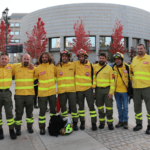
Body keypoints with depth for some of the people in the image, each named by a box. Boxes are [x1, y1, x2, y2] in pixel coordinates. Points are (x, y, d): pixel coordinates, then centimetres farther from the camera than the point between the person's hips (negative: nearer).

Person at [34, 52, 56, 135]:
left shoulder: (52, 66, 2)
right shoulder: (38, 68, -6)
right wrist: (37, 85, 4)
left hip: (52, 92, 3)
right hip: (42, 93, -3)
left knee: (53, 109, 14)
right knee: (42, 111, 2)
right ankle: (42, 127, 17)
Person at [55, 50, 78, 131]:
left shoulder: (72, 65, 5)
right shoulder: (57, 66, 5)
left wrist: (75, 82, 10)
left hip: (72, 90, -1)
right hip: (61, 90, 1)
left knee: (73, 106, 1)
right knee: (63, 107, 10)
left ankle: (75, 123, 14)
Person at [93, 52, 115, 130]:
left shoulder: (109, 68, 2)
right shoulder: (94, 67, 3)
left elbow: (112, 81, -1)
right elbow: (93, 78, 1)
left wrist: (111, 92, -7)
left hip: (107, 89, -1)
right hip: (98, 90, 1)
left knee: (109, 107, 2)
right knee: (100, 107, 11)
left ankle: (110, 123, 17)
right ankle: (101, 122, 25)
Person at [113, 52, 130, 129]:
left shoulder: (127, 67, -5)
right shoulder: (113, 68, 4)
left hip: (125, 91, -3)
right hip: (117, 91, 3)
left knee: (125, 107, 3)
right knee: (119, 107, 12)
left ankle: (125, 121, 17)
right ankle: (120, 121, 24)